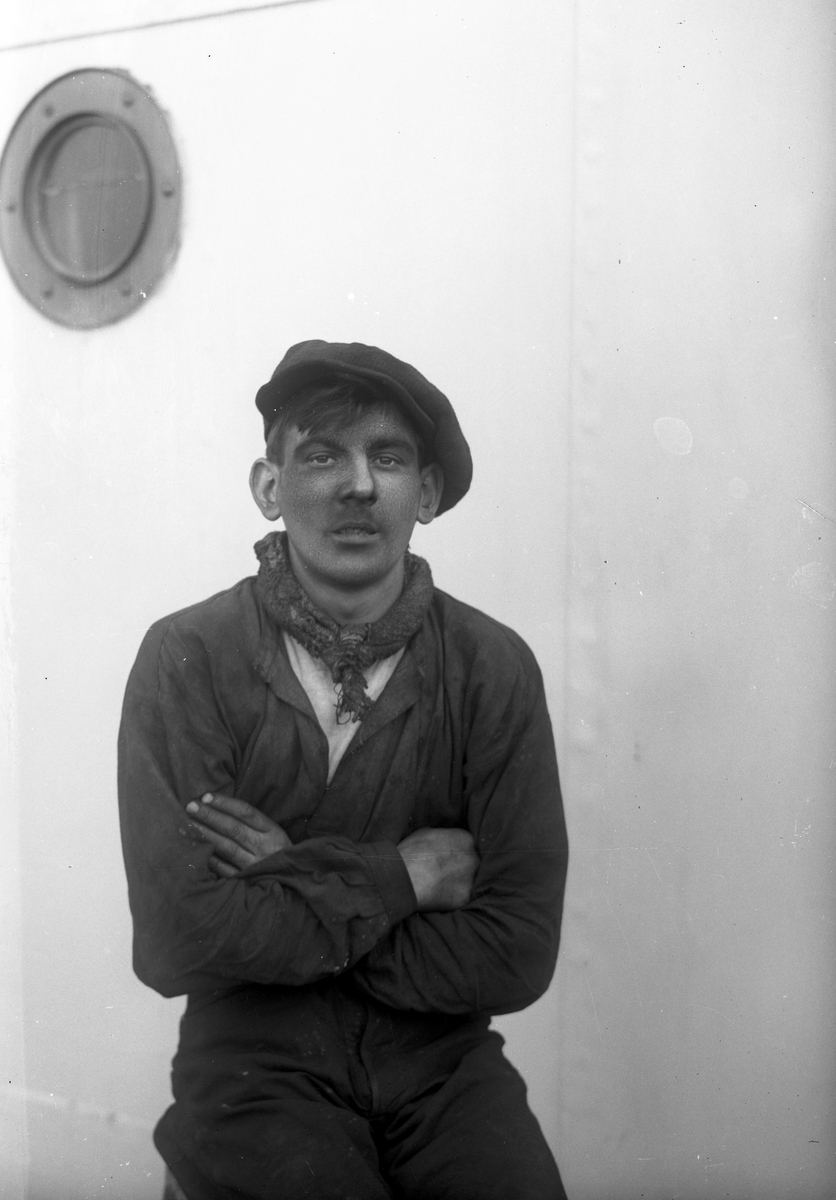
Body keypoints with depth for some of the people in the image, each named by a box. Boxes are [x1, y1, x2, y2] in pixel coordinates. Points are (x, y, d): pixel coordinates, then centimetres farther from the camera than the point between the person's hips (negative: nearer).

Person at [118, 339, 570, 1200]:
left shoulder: (494, 668, -5)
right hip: (255, 1063, -2)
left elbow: (516, 957, -8)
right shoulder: (187, 660, -9)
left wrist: (296, 878, -13)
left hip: (441, 1064, 2)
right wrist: (397, 876, -13)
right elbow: (174, 943, -15)